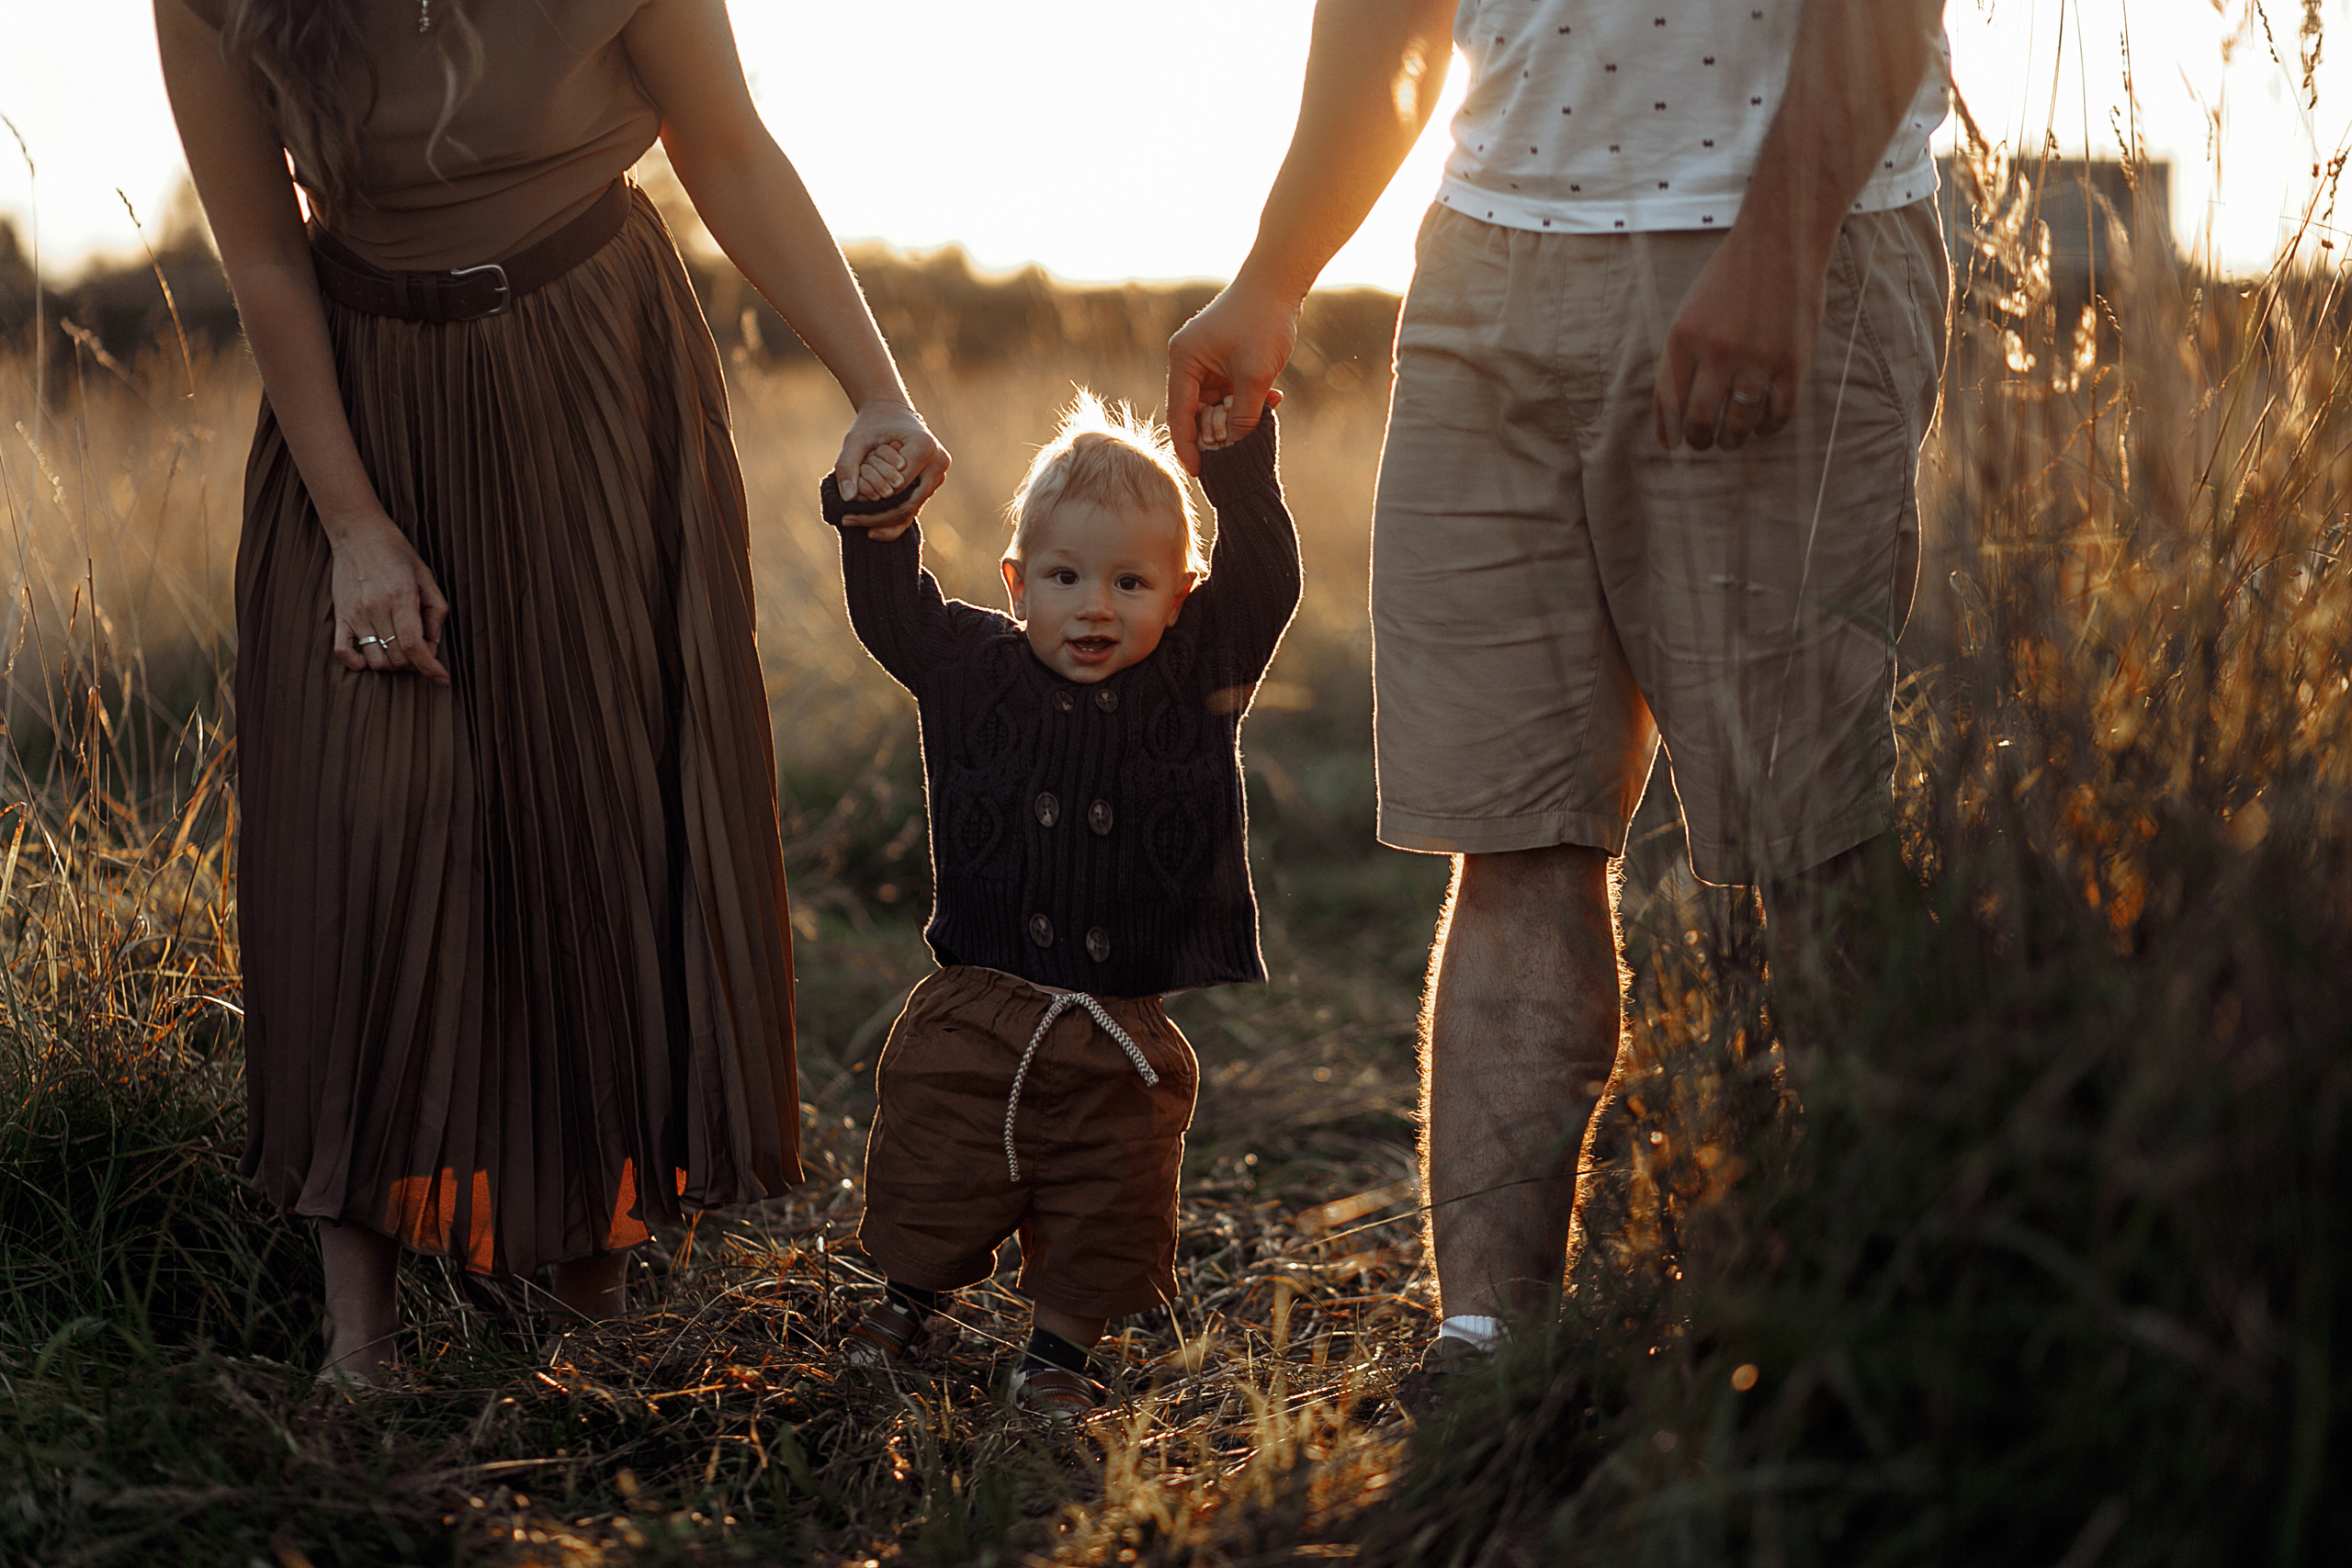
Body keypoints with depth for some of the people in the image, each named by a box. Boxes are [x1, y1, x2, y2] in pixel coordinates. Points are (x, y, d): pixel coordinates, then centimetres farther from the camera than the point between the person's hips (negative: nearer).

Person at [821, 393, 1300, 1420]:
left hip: (1124, 1035, 0)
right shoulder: (971, 669, 0)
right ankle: (912, 1298, 38)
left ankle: (1058, 1350, 27)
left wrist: (1240, 472, -16)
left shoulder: (1198, 678, -2)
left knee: (1104, 1210, 8)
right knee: (933, 1174, 13)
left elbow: (1263, 584, -8)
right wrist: (877, 526, -14)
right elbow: (892, 615, 1)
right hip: (975, 1017, 0)